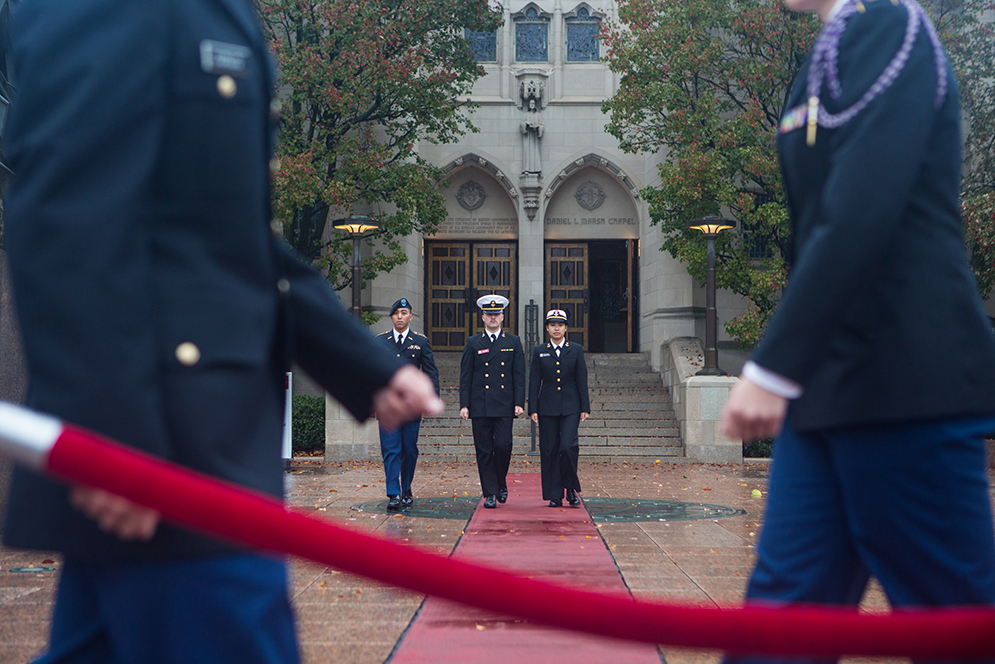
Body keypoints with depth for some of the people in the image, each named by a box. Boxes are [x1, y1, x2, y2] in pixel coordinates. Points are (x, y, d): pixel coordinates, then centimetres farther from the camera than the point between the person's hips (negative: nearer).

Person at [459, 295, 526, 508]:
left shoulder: (513, 342, 9)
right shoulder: (473, 343, 8)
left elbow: (519, 376, 6)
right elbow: (465, 377, 6)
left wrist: (519, 403, -3)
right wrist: (464, 404, -2)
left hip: (505, 406, 0)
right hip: (480, 406, 1)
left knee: (503, 446, -8)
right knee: (484, 451, 1)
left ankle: (501, 484, 17)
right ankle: (490, 493, 8)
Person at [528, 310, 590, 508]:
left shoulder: (576, 350, 6)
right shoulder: (539, 351, 7)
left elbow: (582, 381, 5)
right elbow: (534, 382, 5)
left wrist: (585, 408, 0)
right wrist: (533, 409, -2)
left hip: (570, 408, -1)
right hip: (547, 408, 1)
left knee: (569, 447, -14)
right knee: (549, 451, 1)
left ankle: (571, 488, 6)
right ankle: (555, 496, 9)